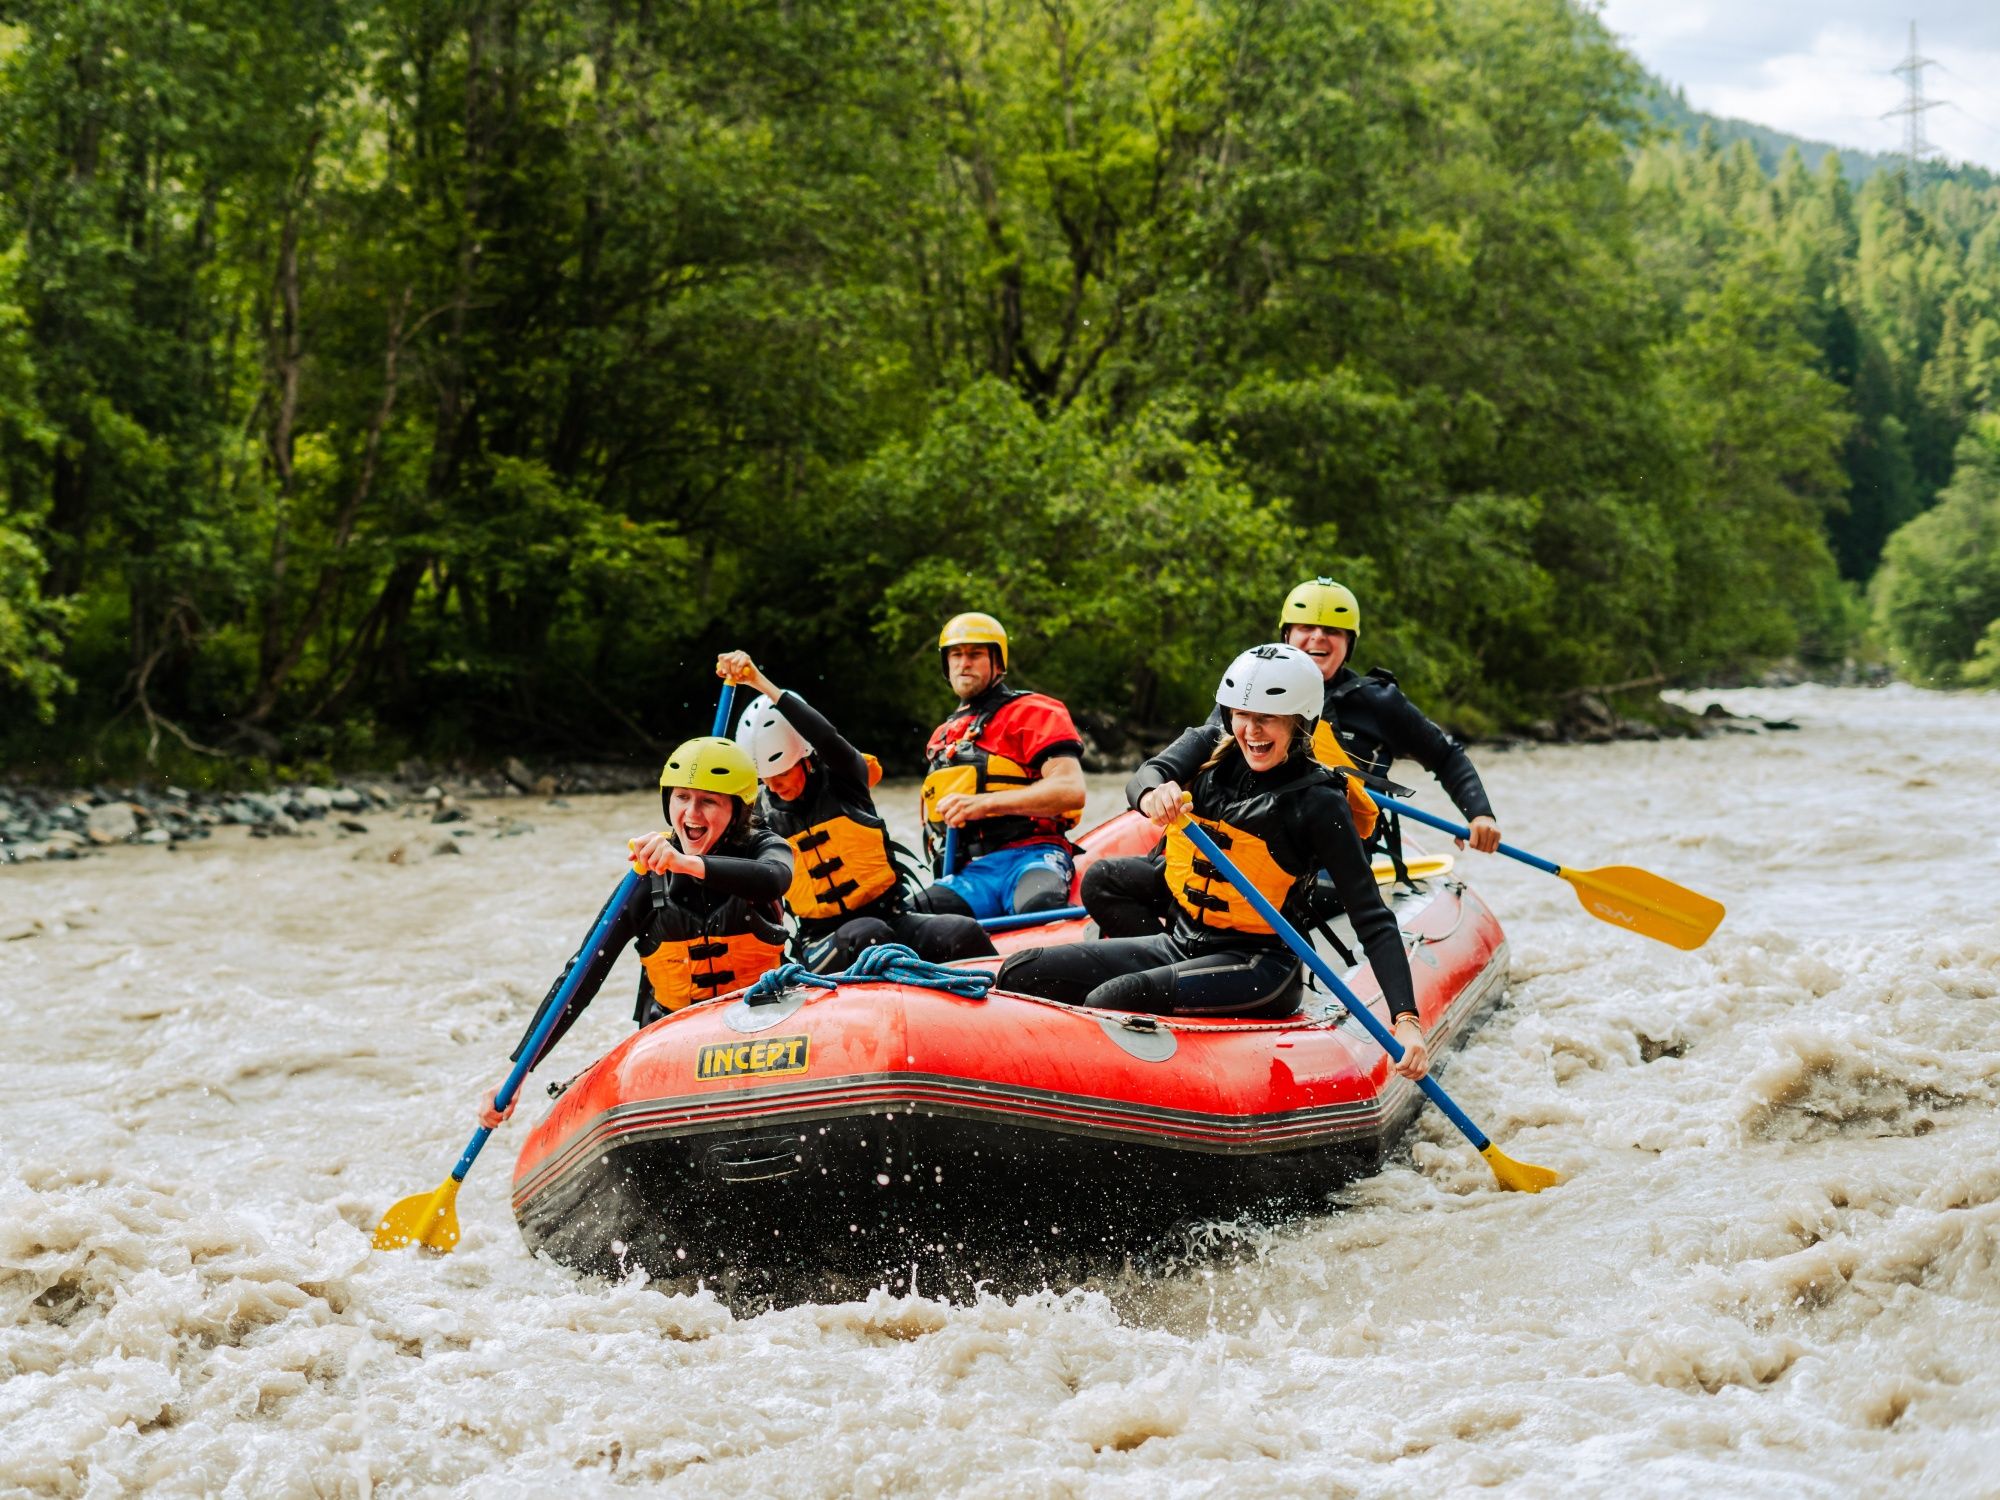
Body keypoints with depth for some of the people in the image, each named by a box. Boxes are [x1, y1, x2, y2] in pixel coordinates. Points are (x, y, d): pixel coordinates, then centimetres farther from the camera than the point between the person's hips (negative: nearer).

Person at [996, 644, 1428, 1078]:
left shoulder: (1317, 802, -9)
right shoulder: (1210, 747, 6)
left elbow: (1373, 920, -11)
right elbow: (1146, 775, -17)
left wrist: (1406, 1018, -25)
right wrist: (1153, 793, -44)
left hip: (1259, 967, -6)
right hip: (1181, 943, 6)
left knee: (1112, 1000, -32)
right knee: (1022, 973, -11)